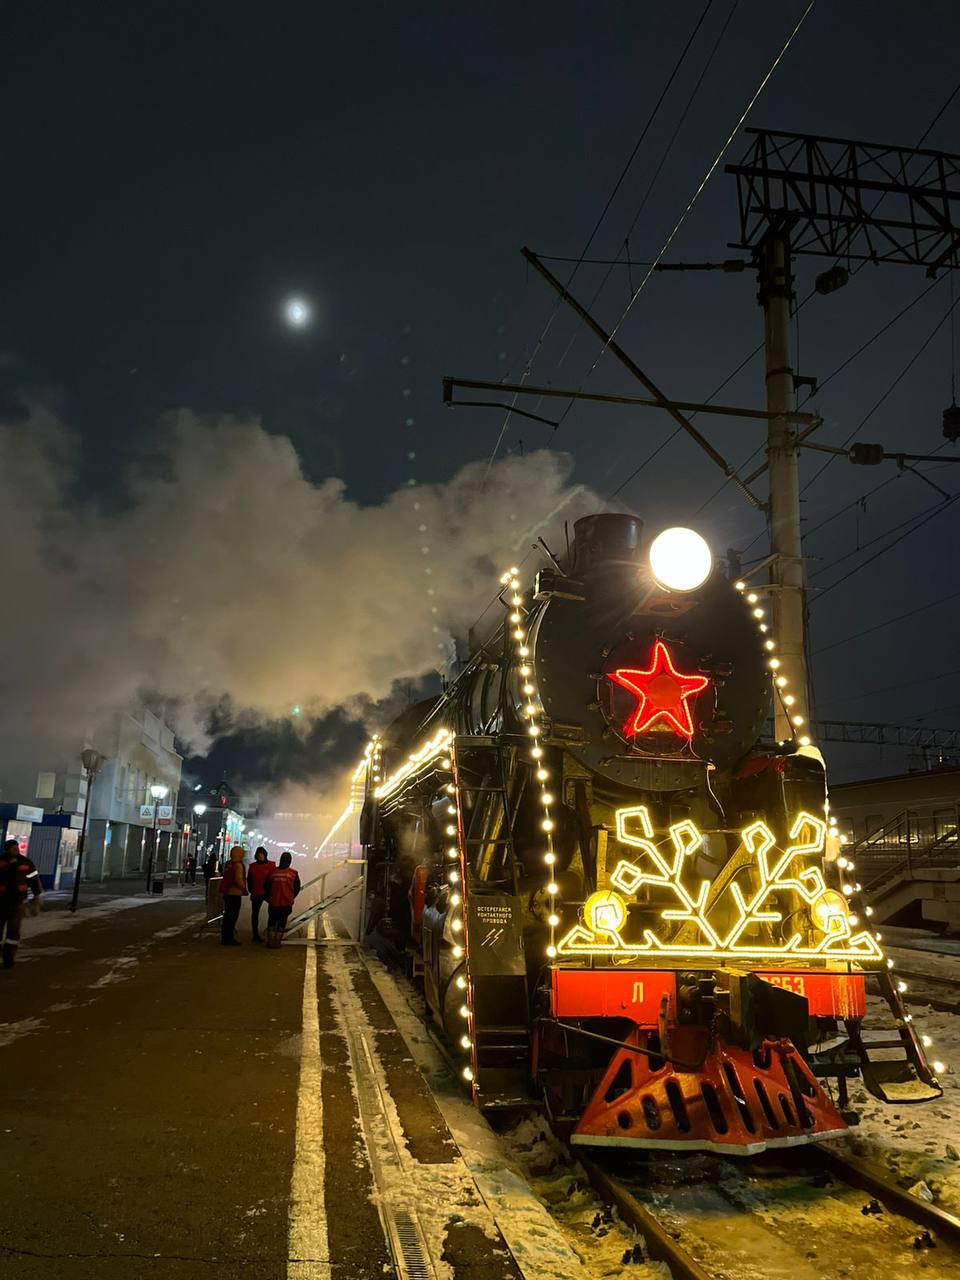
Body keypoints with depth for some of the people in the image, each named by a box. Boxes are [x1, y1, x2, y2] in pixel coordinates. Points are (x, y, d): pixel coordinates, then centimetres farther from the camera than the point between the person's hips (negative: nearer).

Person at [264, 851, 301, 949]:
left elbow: (266, 887, 4)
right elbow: (297, 888, 0)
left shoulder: (272, 872, -3)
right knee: (282, 922, 9)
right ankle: (277, 942, 8)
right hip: (286, 903, -1)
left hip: (273, 902, 1)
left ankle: (270, 941, 13)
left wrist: (269, 898, 20)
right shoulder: (293, 874, -7)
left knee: (272, 922, 15)